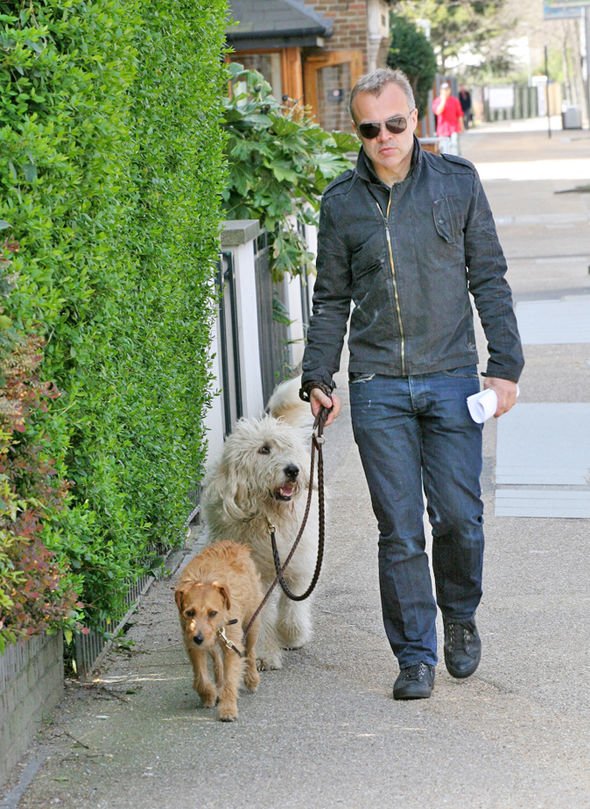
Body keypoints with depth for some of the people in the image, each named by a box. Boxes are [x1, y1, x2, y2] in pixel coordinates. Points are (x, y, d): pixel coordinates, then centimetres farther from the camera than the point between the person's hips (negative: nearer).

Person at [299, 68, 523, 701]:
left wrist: (505, 365, -1)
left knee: (460, 517, -3)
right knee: (399, 529, -1)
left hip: (451, 378, 0)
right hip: (377, 387, 1)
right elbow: (331, 299, 12)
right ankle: (415, 655, 9)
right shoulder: (341, 202, 5)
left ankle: (460, 616, 26)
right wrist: (317, 377, 3)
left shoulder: (457, 184, 3)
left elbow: (489, 280, 6)